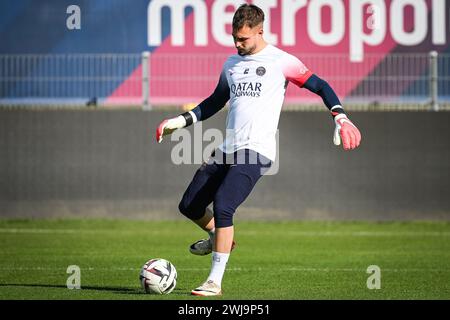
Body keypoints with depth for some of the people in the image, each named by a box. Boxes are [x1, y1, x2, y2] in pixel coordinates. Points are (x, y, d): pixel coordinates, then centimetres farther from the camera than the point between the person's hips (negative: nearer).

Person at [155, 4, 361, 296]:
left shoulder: (281, 62, -3)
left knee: (222, 205, -24)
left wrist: (340, 117, -12)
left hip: (257, 151, -7)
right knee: (189, 206, 8)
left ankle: (215, 281, -17)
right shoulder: (232, 64, 16)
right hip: (227, 151, 7)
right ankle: (219, 238, 39)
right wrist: (183, 121, 21)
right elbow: (216, 102, 30)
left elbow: (320, 86, 1)